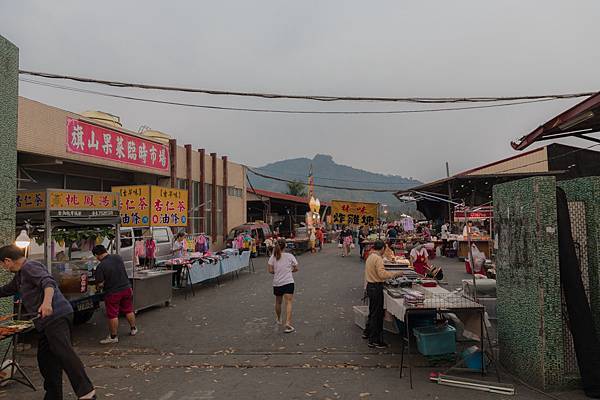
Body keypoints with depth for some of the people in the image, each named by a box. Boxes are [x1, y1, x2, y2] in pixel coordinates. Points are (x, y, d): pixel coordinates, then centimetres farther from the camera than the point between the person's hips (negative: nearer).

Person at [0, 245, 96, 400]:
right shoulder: (20, 274, 26)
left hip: (56, 316, -10)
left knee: (63, 352, -19)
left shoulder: (30, 267, -7)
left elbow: (48, 282, -23)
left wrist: (47, 302, -39)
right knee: (45, 359, 12)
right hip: (47, 322, 10)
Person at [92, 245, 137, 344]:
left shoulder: (100, 267, -19)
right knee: (129, 311, 19)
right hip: (126, 288, 6)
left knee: (113, 315, 6)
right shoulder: (118, 257, -3)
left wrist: (97, 285, 5)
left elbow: (100, 284, -17)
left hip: (112, 293, -6)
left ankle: (113, 337, 15)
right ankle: (133, 329, 33)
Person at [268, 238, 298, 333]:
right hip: (288, 282, -3)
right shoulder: (290, 256, -2)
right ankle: (288, 323, -23)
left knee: (278, 302, 21)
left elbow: (270, 270, -5)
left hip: (277, 283, 3)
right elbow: (296, 269, 3)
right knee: (288, 302, -8)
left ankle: (278, 319, 42)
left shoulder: (273, 257, -1)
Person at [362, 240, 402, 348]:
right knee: (377, 314, -1)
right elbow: (382, 274, -27)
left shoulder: (370, 257, 11)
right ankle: (374, 340, 5)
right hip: (376, 288, -10)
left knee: (373, 311, 24)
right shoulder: (378, 258, -19)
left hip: (370, 286, 10)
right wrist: (395, 274, -18)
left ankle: (367, 333, 37)